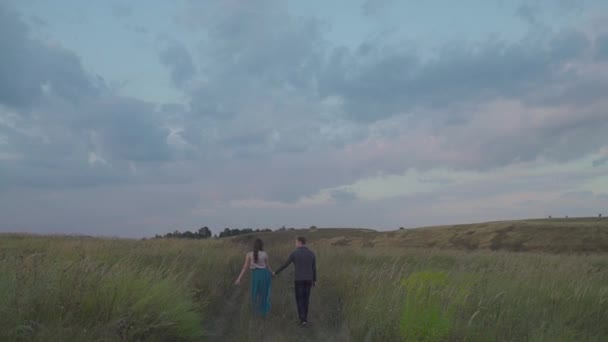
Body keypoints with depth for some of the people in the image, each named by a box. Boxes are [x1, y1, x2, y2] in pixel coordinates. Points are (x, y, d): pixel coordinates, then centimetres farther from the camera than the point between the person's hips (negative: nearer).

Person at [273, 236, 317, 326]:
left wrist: (276, 272, 13)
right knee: (306, 299, 16)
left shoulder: (294, 253, -11)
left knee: (299, 300, 8)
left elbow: (285, 265, -2)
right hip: (308, 280, 3)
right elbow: (314, 268, 2)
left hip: (298, 280, -3)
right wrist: (315, 280, 14)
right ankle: (304, 317, 22)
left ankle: (303, 319, 1)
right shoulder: (311, 253, -2)